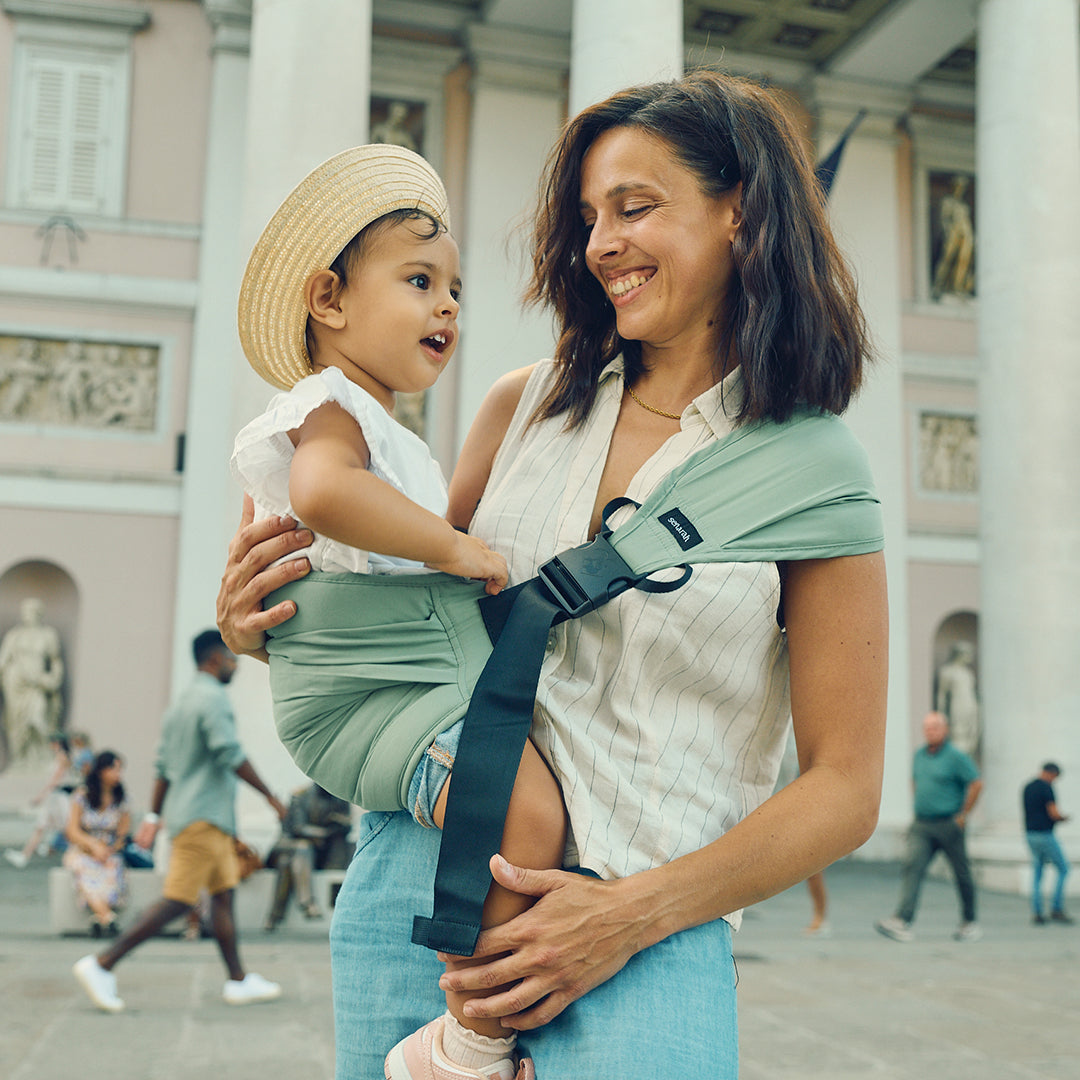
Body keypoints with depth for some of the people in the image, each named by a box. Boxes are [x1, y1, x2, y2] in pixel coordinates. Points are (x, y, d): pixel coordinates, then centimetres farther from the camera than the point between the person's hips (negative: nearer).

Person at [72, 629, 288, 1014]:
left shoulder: (181, 702, 18)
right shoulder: (213, 697, -12)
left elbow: (164, 766, 18)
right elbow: (230, 755, -20)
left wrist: (153, 816, 19)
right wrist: (270, 797, -14)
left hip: (208, 819, 10)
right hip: (203, 817, -10)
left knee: (223, 893, 11)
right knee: (176, 902, -9)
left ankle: (239, 981, 15)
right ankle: (102, 964, -7)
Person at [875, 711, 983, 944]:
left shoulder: (956, 756, -8)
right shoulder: (919, 755, 10)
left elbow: (976, 784, -11)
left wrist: (963, 815, -10)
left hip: (948, 825, -5)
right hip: (921, 826, 5)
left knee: (962, 873, 8)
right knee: (911, 866, -12)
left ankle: (969, 923, 25)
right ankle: (902, 921, -22)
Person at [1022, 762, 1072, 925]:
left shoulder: (1027, 788, 13)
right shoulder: (1046, 788, -13)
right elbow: (1053, 813, -18)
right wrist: (1063, 817, 3)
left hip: (1031, 834, 8)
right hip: (1045, 835, -8)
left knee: (1037, 875, 10)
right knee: (1063, 869, 4)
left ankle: (1037, 913, 5)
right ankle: (1057, 909, 1)